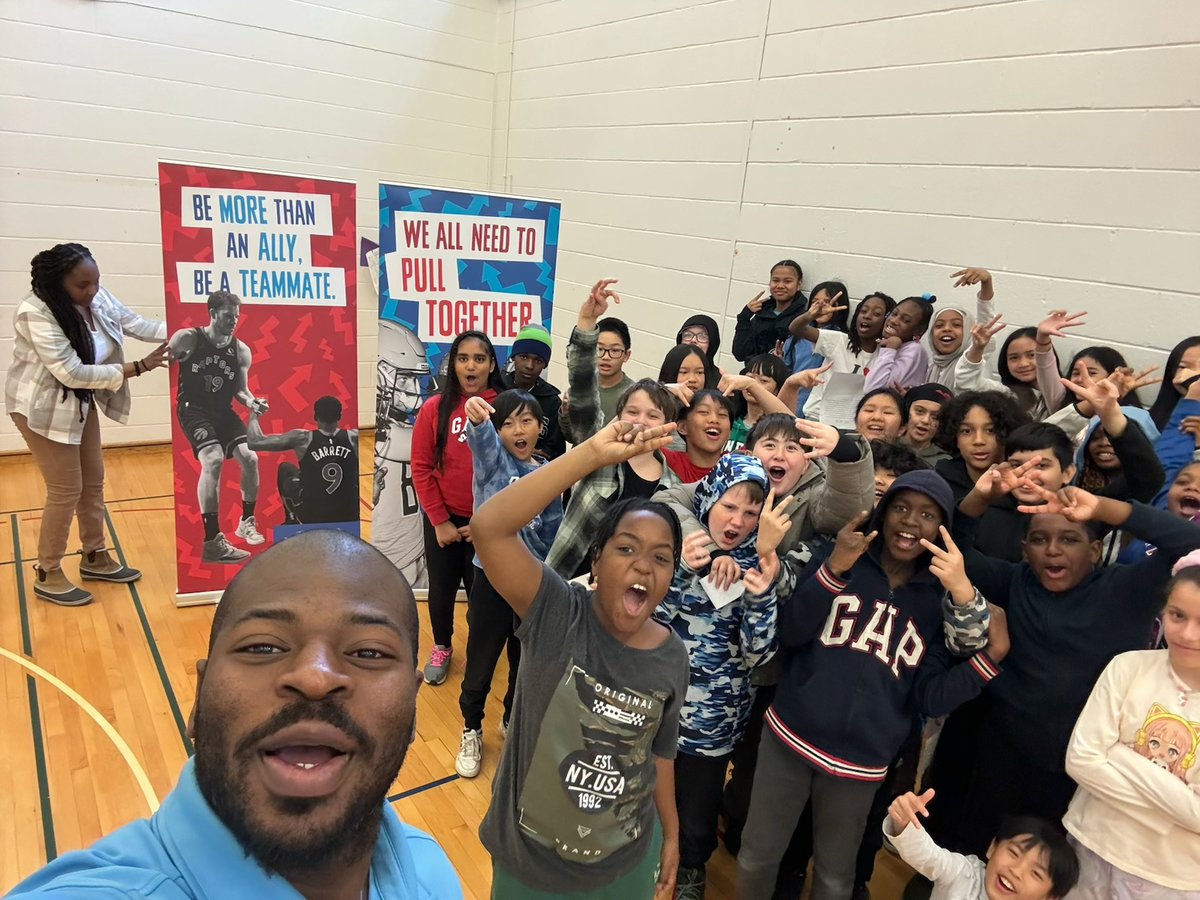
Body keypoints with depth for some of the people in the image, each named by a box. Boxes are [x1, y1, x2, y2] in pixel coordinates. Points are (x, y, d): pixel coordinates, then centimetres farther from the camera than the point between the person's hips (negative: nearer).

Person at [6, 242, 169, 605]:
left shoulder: (96, 297, -11)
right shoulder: (35, 314, -30)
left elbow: (134, 324, -3)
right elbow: (72, 372, -32)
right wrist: (138, 367, -34)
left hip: (80, 401, 7)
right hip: (43, 406, -7)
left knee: (93, 482, 13)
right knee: (66, 489, -4)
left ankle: (95, 558, 29)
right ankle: (48, 576, 12)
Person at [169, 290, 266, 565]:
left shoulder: (241, 351, 1)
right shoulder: (186, 339, -9)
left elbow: (240, 391, 6)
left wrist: (252, 402, -13)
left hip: (223, 411, 5)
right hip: (193, 409, -5)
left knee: (249, 457, -10)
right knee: (213, 460, -25)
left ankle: (247, 522, 15)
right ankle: (212, 542, -21)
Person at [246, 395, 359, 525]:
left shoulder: (303, 438, -9)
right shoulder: (354, 437, -5)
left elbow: (254, 443, -6)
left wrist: (254, 413, 10)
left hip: (311, 517, 0)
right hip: (350, 518, 1)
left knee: (285, 468, 23)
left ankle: (292, 524, 27)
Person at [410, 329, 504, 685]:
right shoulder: (434, 408, -7)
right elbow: (421, 467, -4)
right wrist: (439, 520, -6)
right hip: (442, 521, 1)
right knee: (441, 589, 16)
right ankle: (441, 649, 41)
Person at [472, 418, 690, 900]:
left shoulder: (672, 657, -10)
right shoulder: (557, 614, -21)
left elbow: (660, 752, 5)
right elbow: (488, 527, -37)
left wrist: (671, 834, 14)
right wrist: (593, 453, -42)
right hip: (529, 861, -2)